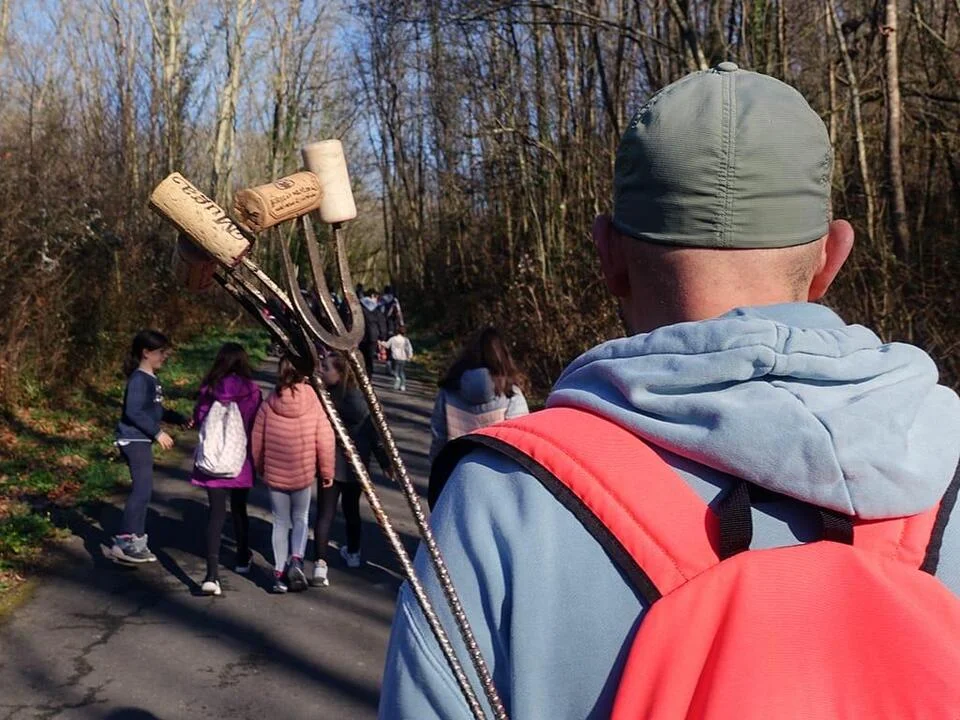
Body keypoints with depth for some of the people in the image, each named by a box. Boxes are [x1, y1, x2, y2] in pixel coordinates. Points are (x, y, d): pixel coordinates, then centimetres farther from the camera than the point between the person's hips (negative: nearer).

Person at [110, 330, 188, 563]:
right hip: (134, 440, -10)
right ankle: (124, 542, -7)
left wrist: (179, 419, 11)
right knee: (142, 490, -12)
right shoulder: (139, 379, -17)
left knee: (142, 491, 13)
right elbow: (133, 412, -24)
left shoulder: (152, 379, 12)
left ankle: (136, 540, 22)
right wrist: (158, 432, -22)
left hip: (142, 441, 10)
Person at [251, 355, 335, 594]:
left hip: (274, 474, 1)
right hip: (304, 474, -1)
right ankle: (296, 560, -3)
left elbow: (257, 440, 0)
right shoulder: (313, 402, -9)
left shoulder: (269, 404, -6)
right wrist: (326, 471, 4)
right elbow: (325, 440, -8)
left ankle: (279, 573, 15)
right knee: (301, 518, 18)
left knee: (280, 522, 14)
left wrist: (260, 468, 16)